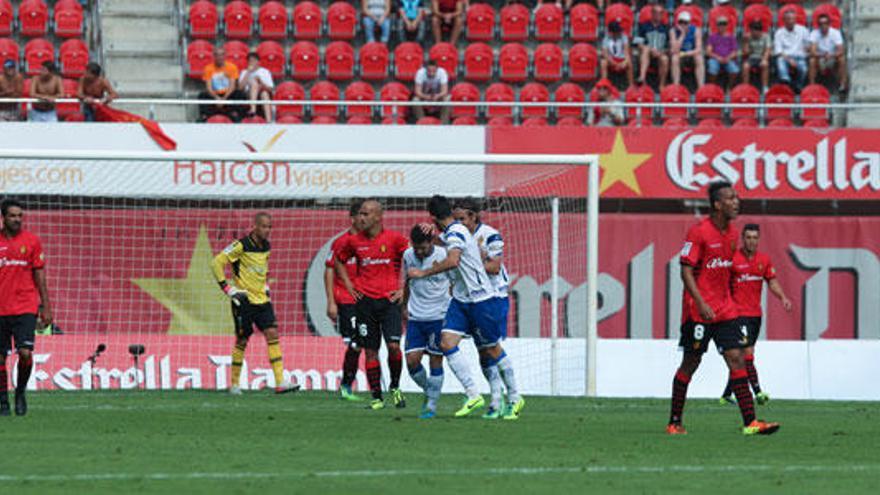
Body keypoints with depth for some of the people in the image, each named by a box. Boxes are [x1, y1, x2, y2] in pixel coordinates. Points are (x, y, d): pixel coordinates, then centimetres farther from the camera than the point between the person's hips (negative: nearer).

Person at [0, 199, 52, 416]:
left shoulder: (32, 241, 4)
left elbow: (40, 276, 7)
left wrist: (46, 307, 3)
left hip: (25, 308, -1)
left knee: (25, 353, -15)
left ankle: (21, 391, 9)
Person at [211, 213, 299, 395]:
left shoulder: (266, 247, 8)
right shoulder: (241, 246, -13)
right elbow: (217, 262, -12)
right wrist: (227, 288, -13)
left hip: (262, 299, 6)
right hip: (244, 301, -6)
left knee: (272, 334, -7)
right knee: (242, 341, 1)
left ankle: (280, 382, -12)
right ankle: (235, 384, 14)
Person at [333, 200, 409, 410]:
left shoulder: (394, 238, -3)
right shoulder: (354, 241, 4)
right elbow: (339, 260, 22)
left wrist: (403, 288, -1)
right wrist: (348, 284, 11)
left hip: (389, 300, -2)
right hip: (365, 300, 2)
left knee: (394, 345, -14)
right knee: (370, 351, 2)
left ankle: (395, 387, 10)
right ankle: (377, 398, 10)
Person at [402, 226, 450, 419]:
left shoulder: (444, 256, -11)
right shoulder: (408, 256, 2)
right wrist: (405, 306, 20)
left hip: (439, 316, -4)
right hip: (415, 317, 4)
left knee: (435, 361, -2)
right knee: (412, 360, -4)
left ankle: (432, 405, 9)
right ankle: (428, 391, 22)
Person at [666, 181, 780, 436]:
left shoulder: (731, 233, 9)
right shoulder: (699, 232, -12)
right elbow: (686, 271, -15)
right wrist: (701, 304, -24)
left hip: (724, 309, 6)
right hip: (698, 310, -6)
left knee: (737, 358, -4)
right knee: (691, 363, 2)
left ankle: (750, 422, -9)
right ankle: (674, 422, 14)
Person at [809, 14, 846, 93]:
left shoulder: (835, 33, -12)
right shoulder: (814, 34, -12)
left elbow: (841, 51, -21)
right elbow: (812, 52, -23)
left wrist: (831, 55, -41)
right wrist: (823, 55, -42)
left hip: (833, 59, 0)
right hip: (820, 60, 0)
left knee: (842, 59, -30)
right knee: (812, 60, -32)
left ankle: (842, 85, -25)